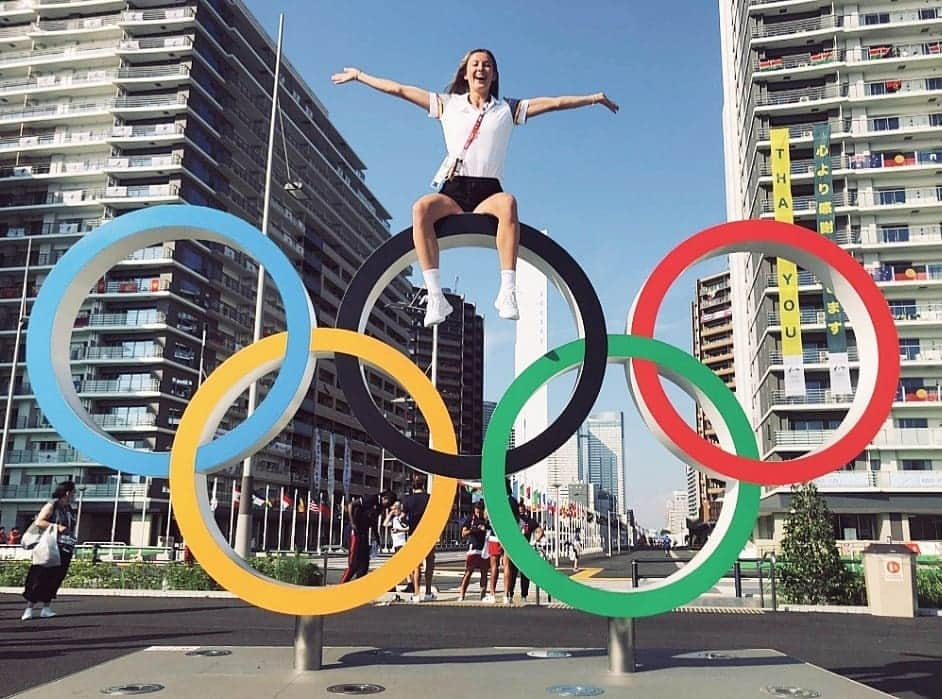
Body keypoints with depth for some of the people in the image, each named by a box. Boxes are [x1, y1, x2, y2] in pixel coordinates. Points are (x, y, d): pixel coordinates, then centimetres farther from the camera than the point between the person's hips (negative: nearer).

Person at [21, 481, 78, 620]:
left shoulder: (69, 509, 16)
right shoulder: (52, 505, -4)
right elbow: (38, 522, -11)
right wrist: (56, 527, -19)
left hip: (65, 550, 6)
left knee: (55, 579, 5)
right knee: (40, 577, -5)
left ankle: (46, 607, 10)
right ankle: (29, 608, 1)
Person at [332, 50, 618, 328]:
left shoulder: (508, 109, 17)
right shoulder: (448, 104, 18)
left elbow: (554, 102, 12)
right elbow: (400, 90, 18)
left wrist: (593, 98, 7)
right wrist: (359, 76, 18)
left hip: (488, 193, 0)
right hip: (452, 191, 1)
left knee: (507, 202, -37)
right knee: (421, 208, -33)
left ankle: (508, 291, -40)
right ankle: (435, 297, -36)